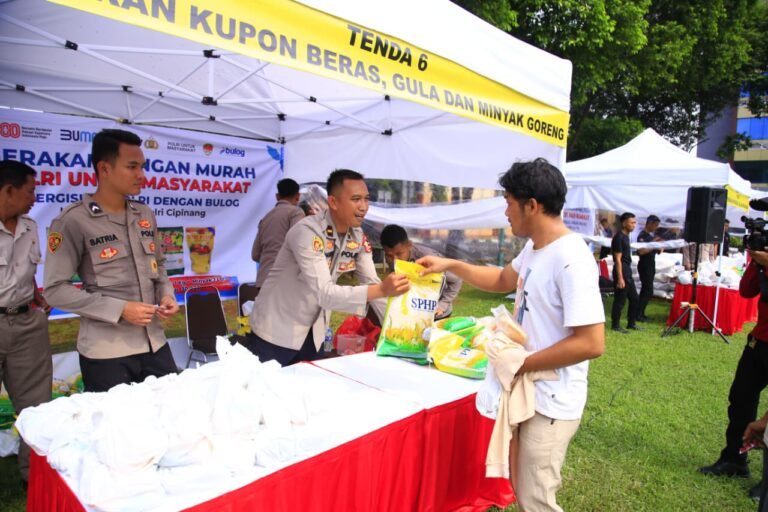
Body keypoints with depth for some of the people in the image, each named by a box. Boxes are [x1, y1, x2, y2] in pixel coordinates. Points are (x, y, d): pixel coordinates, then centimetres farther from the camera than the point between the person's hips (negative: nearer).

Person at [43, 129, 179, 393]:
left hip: (155, 343, 6)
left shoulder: (145, 215, 8)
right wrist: (119, 310, -17)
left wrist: (166, 294, -1)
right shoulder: (73, 220, -10)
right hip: (106, 352, -5)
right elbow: (56, 289, -11)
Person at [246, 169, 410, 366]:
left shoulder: (358, 237, -4)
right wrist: (382, 290, -43)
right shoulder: (308, 232, -25)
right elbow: (325, 293, -34)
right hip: (276, 333, -6)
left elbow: (372, 284, -1)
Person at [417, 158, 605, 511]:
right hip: (529, 391, 9)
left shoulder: (571, 260, -26)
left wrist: (520, 363, -22)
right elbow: (503, 280, 22)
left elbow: (592, 343, -29)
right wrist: (450, 265, 12)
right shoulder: (534, 248, 4)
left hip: (551, 402, -9)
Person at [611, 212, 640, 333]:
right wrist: (620, 278, -21)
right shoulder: (619, 237, -15)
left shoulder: (626, 236, 14)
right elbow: (618, 259, -19)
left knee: (635, 299, 14)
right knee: (619, 301, -3)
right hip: (621, 272, -10)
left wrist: (627, 275, 21)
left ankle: (631, 323, 25)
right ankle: (615, 325, 6)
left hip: (628, 271, 10)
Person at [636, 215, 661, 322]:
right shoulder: (642, 236, -12)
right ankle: (638, 314, -6)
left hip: (651, 264, 9)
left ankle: (641, 313, 17)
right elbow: (640, 251, -25)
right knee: (648, 291, -9)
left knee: (645, 290, 11)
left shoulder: (653, 235, 14)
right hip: (644, 265, -9)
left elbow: (659, 251, 19)